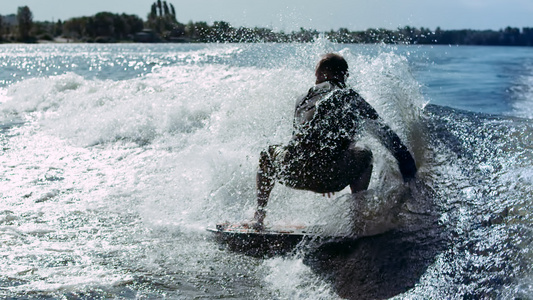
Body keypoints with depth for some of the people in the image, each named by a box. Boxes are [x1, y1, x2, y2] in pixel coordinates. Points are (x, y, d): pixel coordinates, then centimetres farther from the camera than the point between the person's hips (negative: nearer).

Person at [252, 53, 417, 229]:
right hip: (328, 179, -2)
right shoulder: (353, 99, 14)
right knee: (364, 155, 29)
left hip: (291, 174, 2)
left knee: (268, 153, 37)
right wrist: (406, 162, 27)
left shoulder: (304, 99, 23)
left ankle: (259, 216, 32)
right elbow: (386, 135, 15)